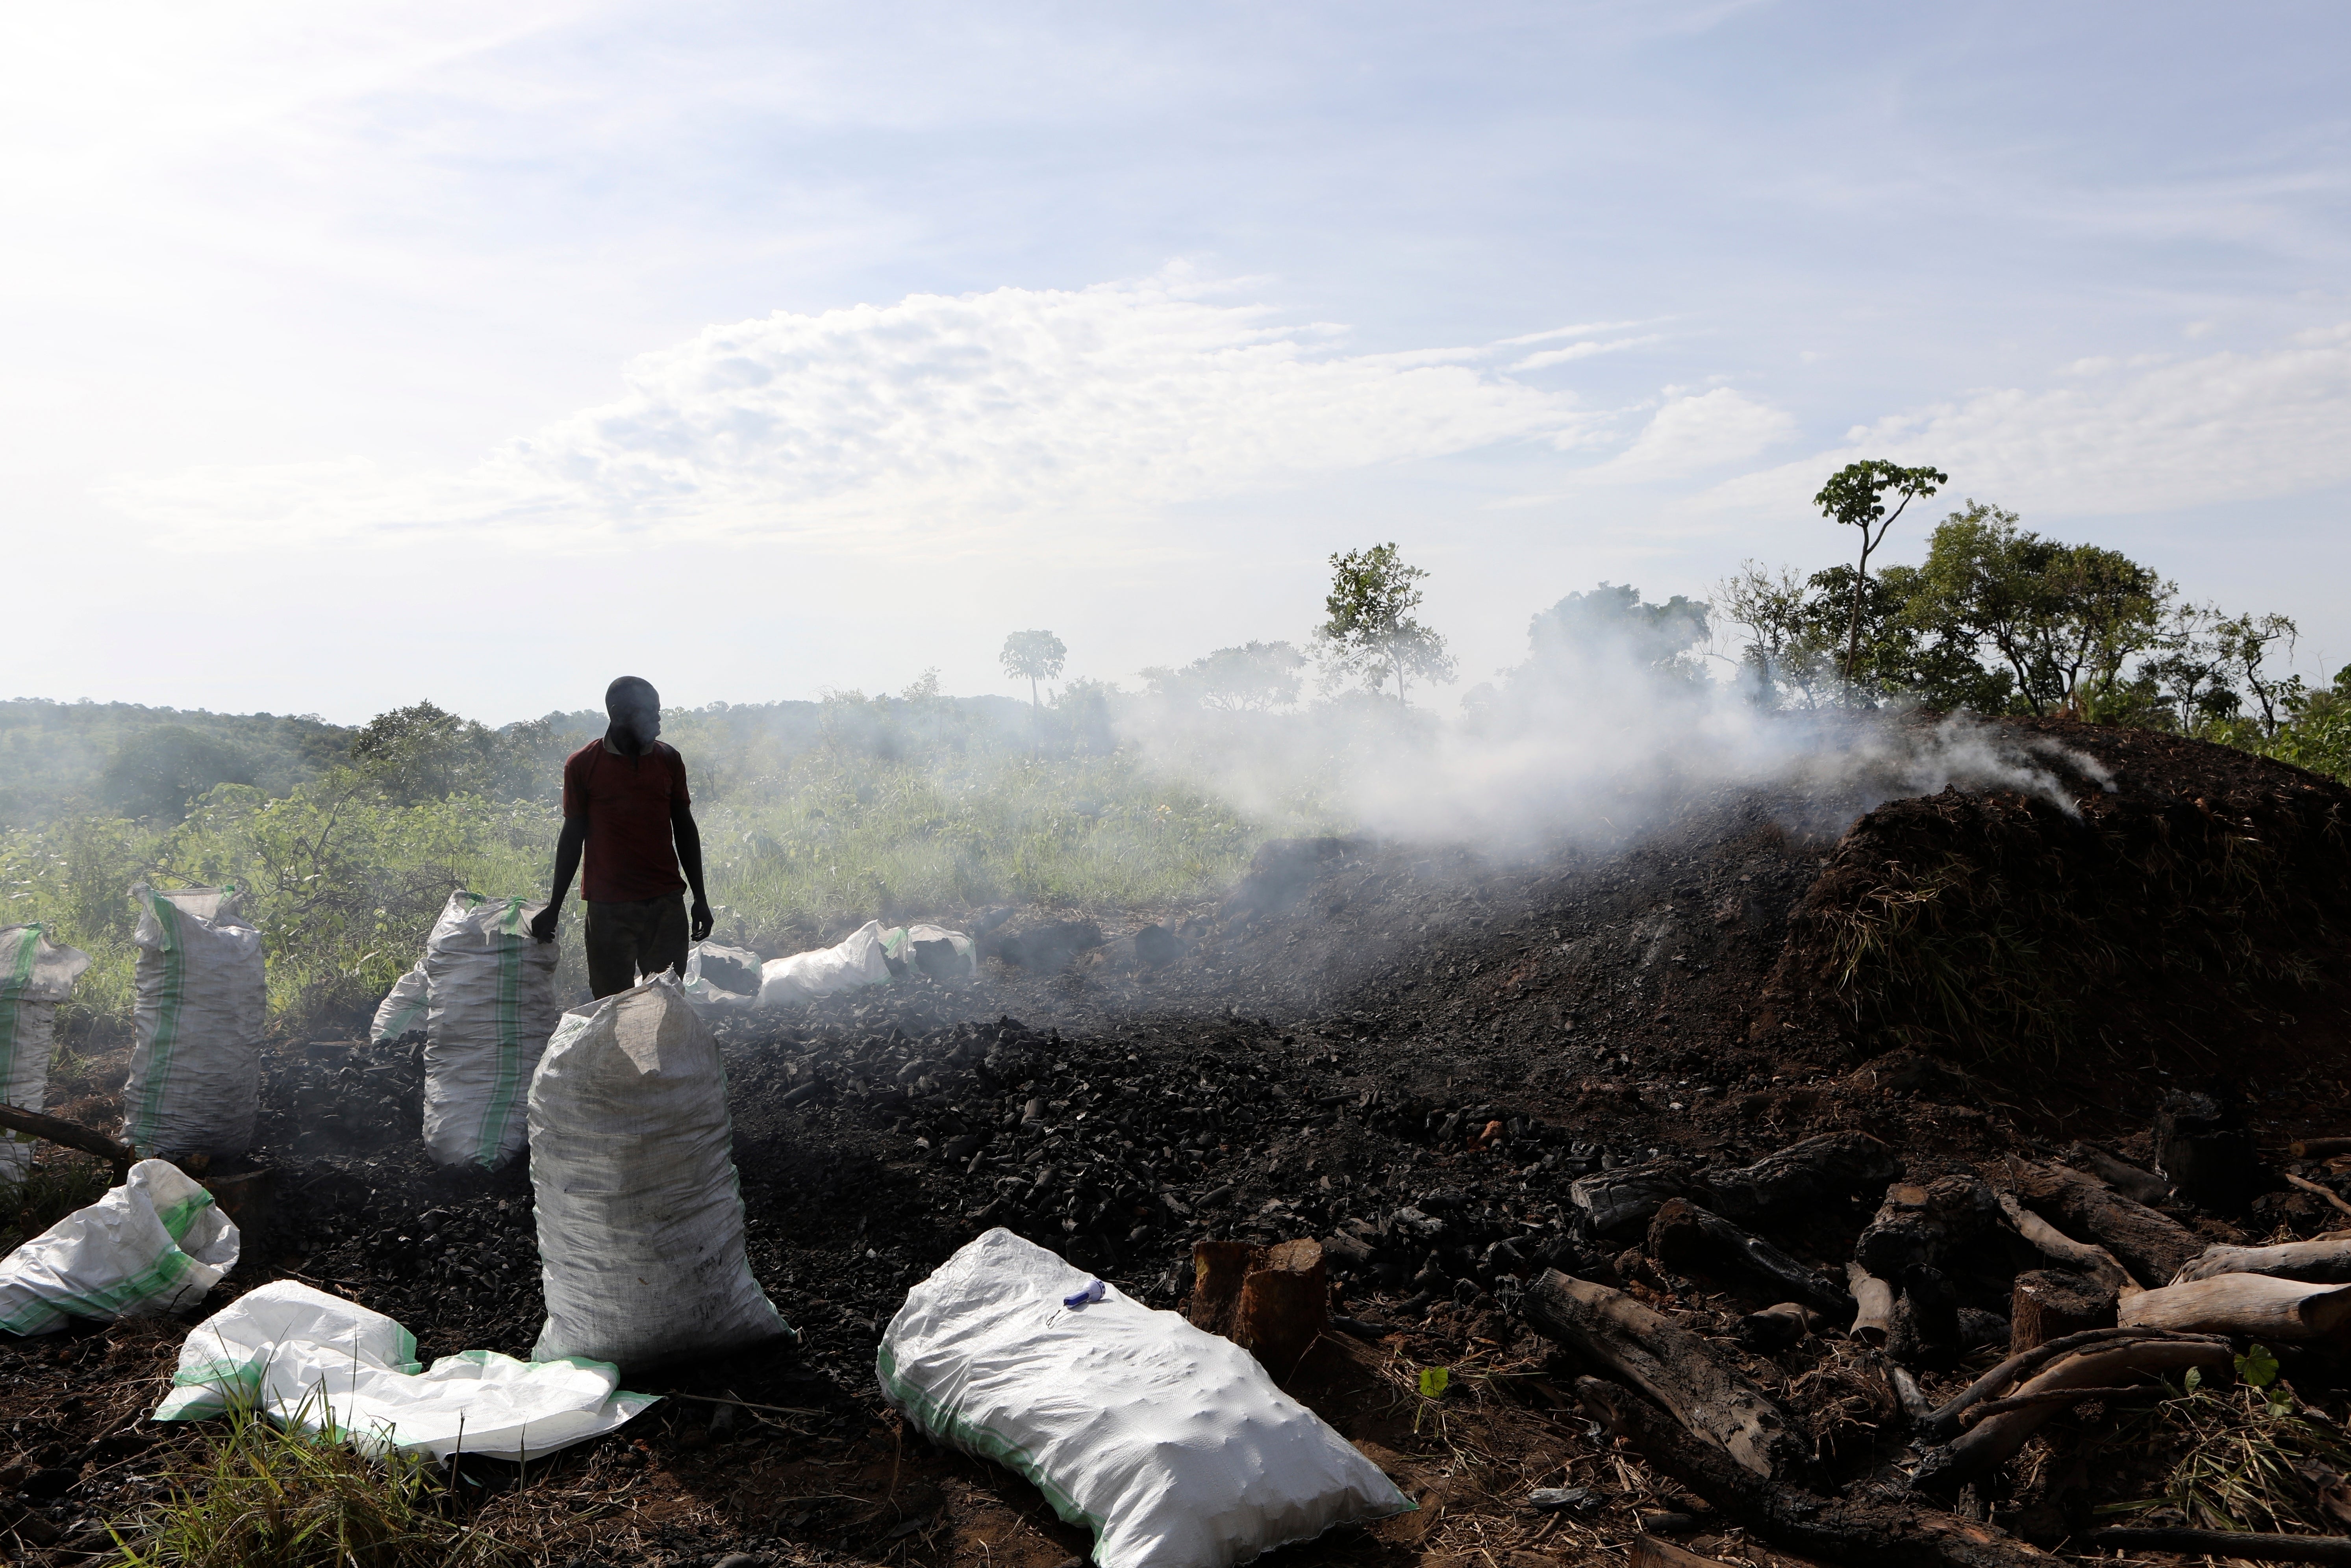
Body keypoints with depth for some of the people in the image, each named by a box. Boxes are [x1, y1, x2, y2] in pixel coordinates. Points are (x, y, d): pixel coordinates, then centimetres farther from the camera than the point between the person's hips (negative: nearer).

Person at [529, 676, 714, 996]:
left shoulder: (669, 760, 8)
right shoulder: (582, 765, 0)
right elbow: (572, 837, 6)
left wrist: (700, 898, 11)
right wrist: (554, 907, 6)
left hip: (667, 903, 2)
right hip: (609, 907, -2)